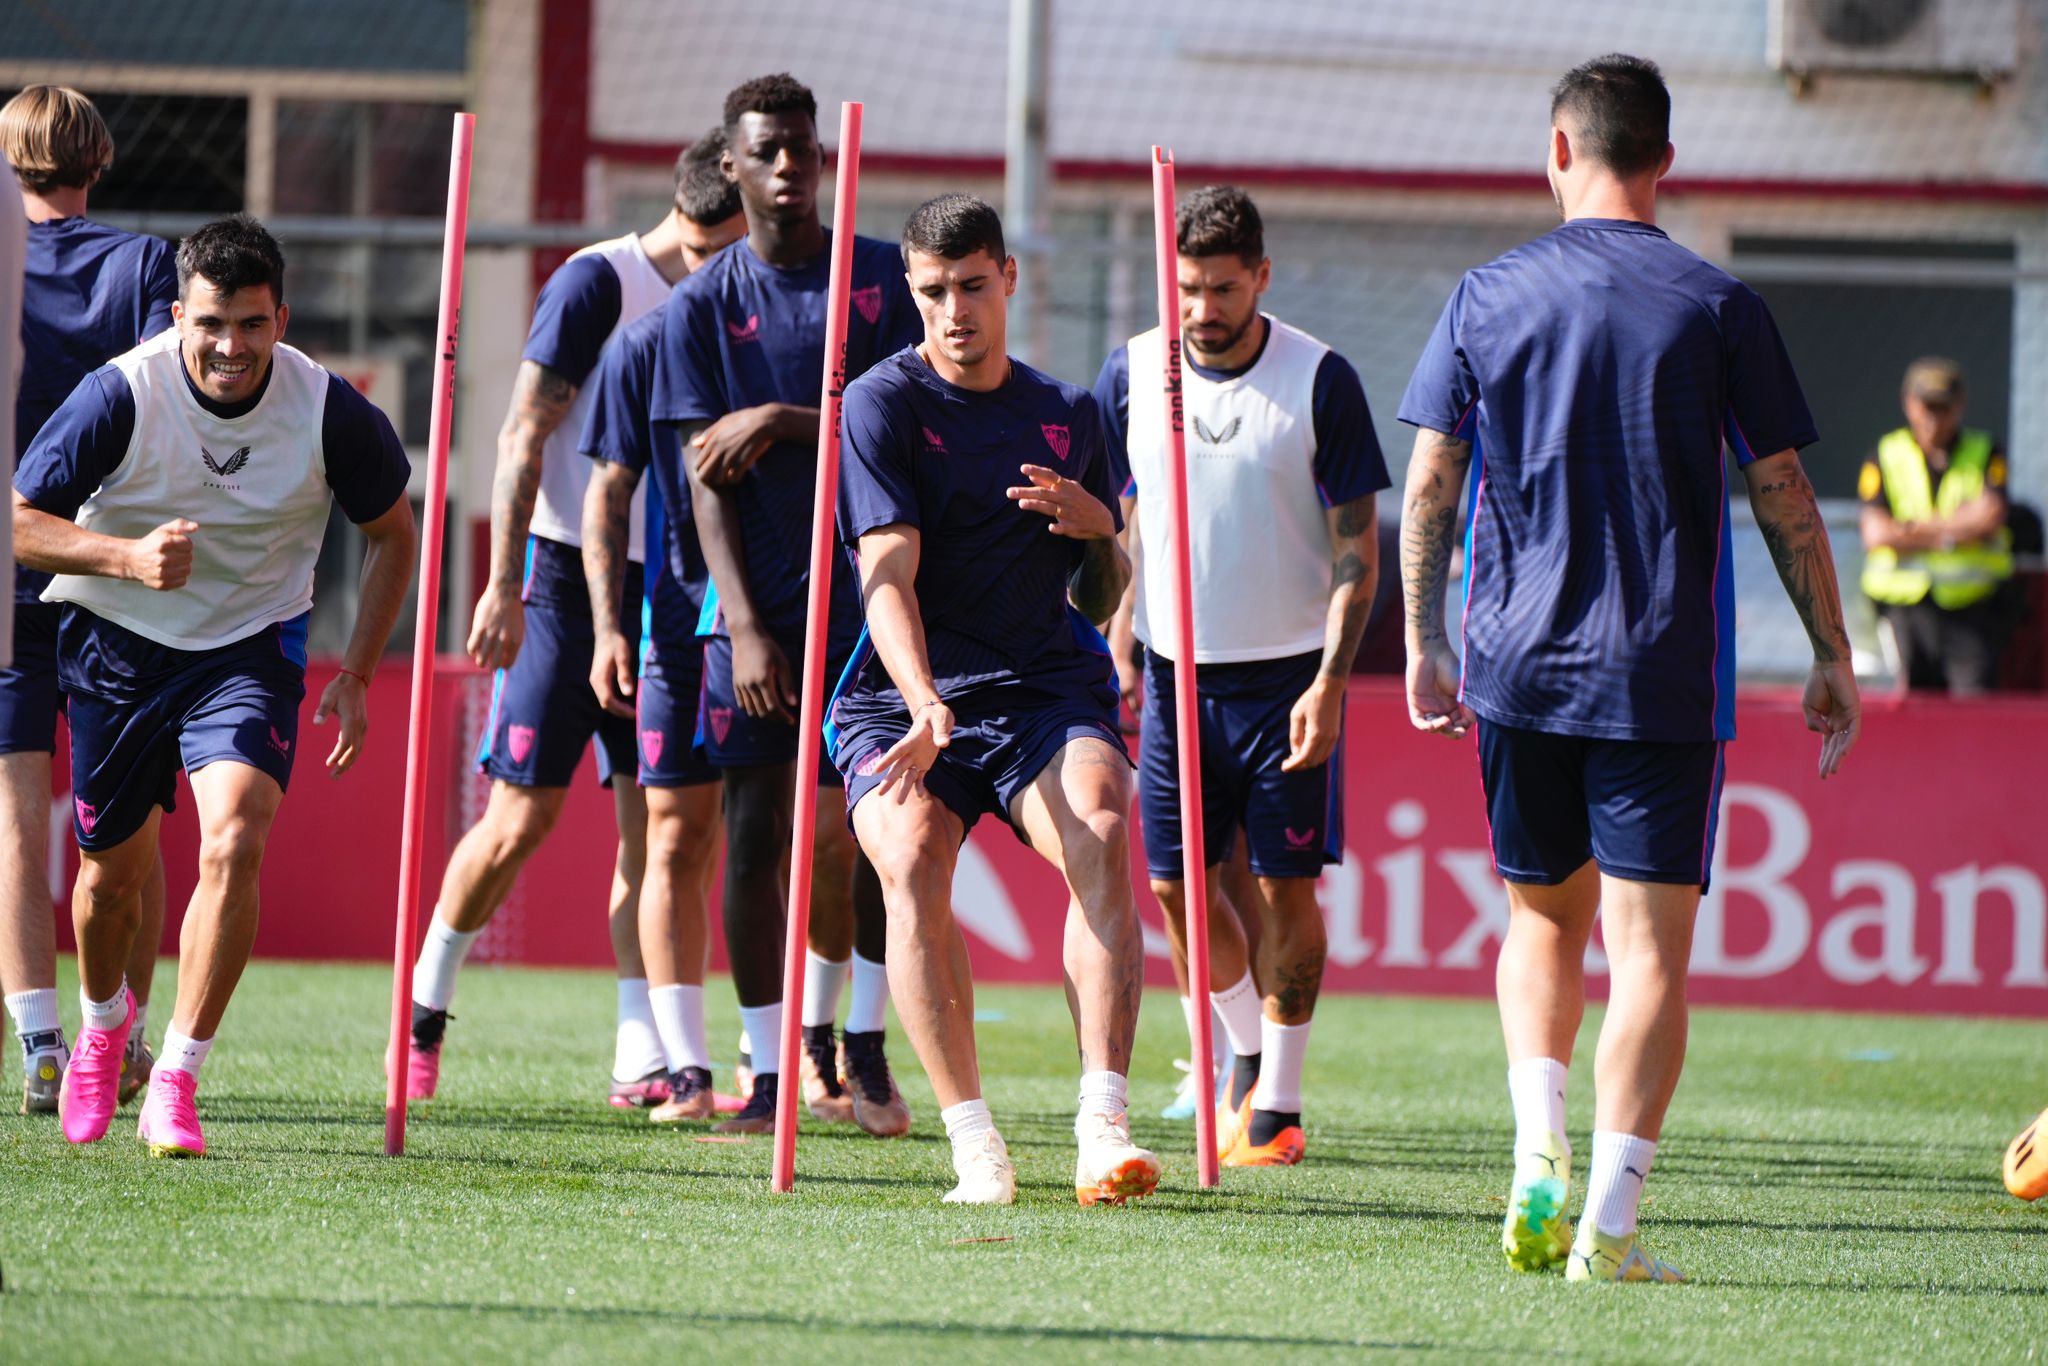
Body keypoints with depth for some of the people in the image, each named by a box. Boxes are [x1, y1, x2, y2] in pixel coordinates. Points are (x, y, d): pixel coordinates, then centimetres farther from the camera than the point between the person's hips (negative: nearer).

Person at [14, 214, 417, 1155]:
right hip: (116, 644, 0)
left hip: (251, 648, 0)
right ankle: (103, 1023, 46)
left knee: (234, 842, -24)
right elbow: (17, 520, -15)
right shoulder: (123, 395, -20)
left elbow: (392, 532, 3)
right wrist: (128, 556, -31)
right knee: (112, 870, 12)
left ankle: (175, 1086, -17)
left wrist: (355, 674, -1)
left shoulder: (329, 412, -16)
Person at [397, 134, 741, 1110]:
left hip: (663, 585, 6)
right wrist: (504, 584, -16)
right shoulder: (597, 282, -9)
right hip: (569, 573, -6)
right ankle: (424, 1011, 14)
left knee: (653, 825, -1)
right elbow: (525, 436, -11)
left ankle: (640, 1061, 0)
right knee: (523, 817, -4)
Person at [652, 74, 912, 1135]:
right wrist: (744, 627, -13)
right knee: (754, 830, -3)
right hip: (755, 606, -1)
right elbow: (705, 479, -3)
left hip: (867, 592, 1)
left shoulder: (883, 279, 4)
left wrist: (783, 421, -15)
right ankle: (769, 1075, 2)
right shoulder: (704, 305, 3)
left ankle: (856, 1043, 17)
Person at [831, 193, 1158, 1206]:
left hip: (1047, 687, 2)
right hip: (905, 698, -2)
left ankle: (1103, 1129, -34)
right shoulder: (884, 403, 2)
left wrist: (1099, 529, 0)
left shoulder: (1069, 414, 16)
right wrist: (925, 706, -26)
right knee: (912, 855, -30)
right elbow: (888, 576, -10)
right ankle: (974, 1144, -28)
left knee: (1100, 834, -28)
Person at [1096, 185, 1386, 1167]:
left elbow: (1357, 547, -6)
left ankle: (1278, 1105, 6)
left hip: (1288, 673, -3)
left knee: (1286, 885, -3)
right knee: (1176, 883, 3)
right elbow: (1107, 525, 11)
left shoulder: (1320, 379, -9)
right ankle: (1247, 1049, 28)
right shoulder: (1131, 371, 0)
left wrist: (1330, 683, -15)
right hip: (1175, 670, 3)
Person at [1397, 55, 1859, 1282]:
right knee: (1649, 950, -1)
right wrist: (1832, 659, 7)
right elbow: (1785, 498, -1)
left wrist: (1424, 647, 15)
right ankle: (1608, 1221, -10)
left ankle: (1539, 1159, 1)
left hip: (1517, 667, 2)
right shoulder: (1719, 308, -3)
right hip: (1662, 677, -2)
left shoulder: (1487, 298, 3)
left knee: (1543, 919, 20)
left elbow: (1428, 485, 5)